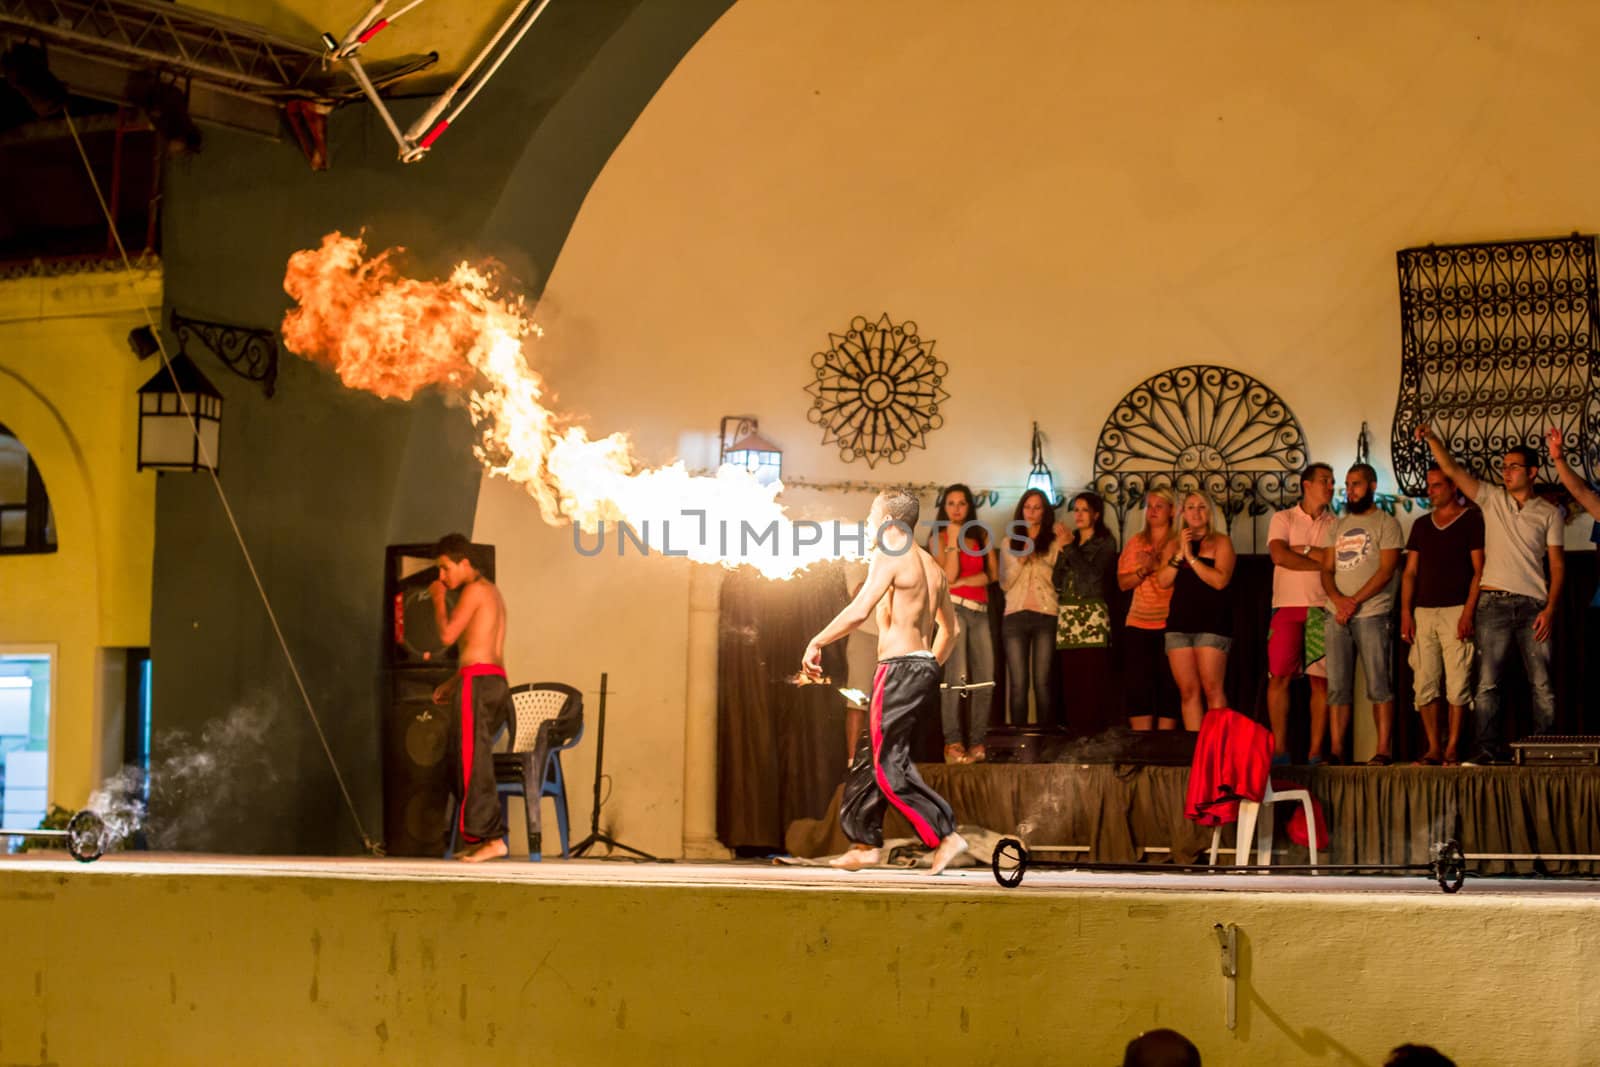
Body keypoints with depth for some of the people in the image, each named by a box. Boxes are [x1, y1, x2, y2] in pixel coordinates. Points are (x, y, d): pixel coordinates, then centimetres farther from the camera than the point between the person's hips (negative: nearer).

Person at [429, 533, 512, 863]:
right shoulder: (492, 593, 24)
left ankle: (492, 837, -16)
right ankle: (481, 837, 6)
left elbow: (447, 635, -11)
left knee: (474, 760, -11)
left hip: (478, 681, -10)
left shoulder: (474, 589, -6)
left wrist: (439, 600, 3)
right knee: (469, 761, 9)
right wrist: (451, 684, 23)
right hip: (496, 681, 10)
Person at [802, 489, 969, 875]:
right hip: (925, 670, 9)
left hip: (899, 669, -9)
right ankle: (865, 841, 22)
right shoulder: (932, 566, 17)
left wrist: (816, 643, -12)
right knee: (871, 756, 17)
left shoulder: (888, 556, -9)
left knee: (889, 767, -8)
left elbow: (859, 610, -21)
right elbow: (949, 628, 24)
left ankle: (945, 836, -14)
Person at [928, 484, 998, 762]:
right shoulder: (938, 538, 6)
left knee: (985, 679, -4)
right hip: (954, 607, -4)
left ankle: (977, 743, 0)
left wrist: (963, 581, -3)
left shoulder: (981, 536, 17)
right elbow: (949, 575, -7)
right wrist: (953, 539, -7)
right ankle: (953, 744, -16)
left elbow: (992, 573, 9)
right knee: (956, 676, -15)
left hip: (980, 611, 4)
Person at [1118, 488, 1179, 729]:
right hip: (1138, 625, 3)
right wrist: (1143, 571, -9)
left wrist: (1156, 565, -17)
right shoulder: (1135, 542, 13)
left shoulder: (1179, 542, 3)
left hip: (1169, 625, -3)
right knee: (1137, 686, -2)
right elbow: (1123, 582, 8)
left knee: (1168, 687, -4)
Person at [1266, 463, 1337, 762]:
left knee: (1321, 679, -1)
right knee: (1279, 676, -6)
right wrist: (1321, 562, -5)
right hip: (1288, 605, -1)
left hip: (1322, 608, 1)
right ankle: (1279, 748, -2)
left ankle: (1315, 751, 2)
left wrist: (1303, 550, -5)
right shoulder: (1283, 519, 8)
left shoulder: (1335, 525, 13)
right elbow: (1279, 555, -8)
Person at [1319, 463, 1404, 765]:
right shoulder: (1337, 527, 20)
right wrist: (1338, 599, -7)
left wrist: (1355, 601, -14)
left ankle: (1384, 750, -5)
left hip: (1372, 614, -5)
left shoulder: (1386, 523, 2)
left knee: (1379, 685, -6)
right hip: (1336, 616, 5)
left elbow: (1386, 570, -7)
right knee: (1337, 687, 2)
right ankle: (1336, 749, 3)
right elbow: (1327, 570, 13)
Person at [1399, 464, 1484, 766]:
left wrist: (1468, 612, -12)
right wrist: (1406, 611, 5)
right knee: (1424, 685, 0)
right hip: (1423, 613, 5)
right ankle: (1433, 749, 6)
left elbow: (1479, 571, -3)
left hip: (1456, 612, -5)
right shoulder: (1421, 525, 18)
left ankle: (1452, 749, -1)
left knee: (1457, 685, -7)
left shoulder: (1472, 520, 3)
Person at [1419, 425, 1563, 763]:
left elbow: (1557, 564, 5)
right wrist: (1431, 438, -12)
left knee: (1542, 683, -1)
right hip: (1494, 603, 1)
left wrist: (1550, 608, -6)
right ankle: (1486, 749, -4)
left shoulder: (1549, 513, 8)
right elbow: (1452, 470, 3)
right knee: (1486, 681, -5)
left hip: (1533, 605, -1)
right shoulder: (1491, 499, 11)